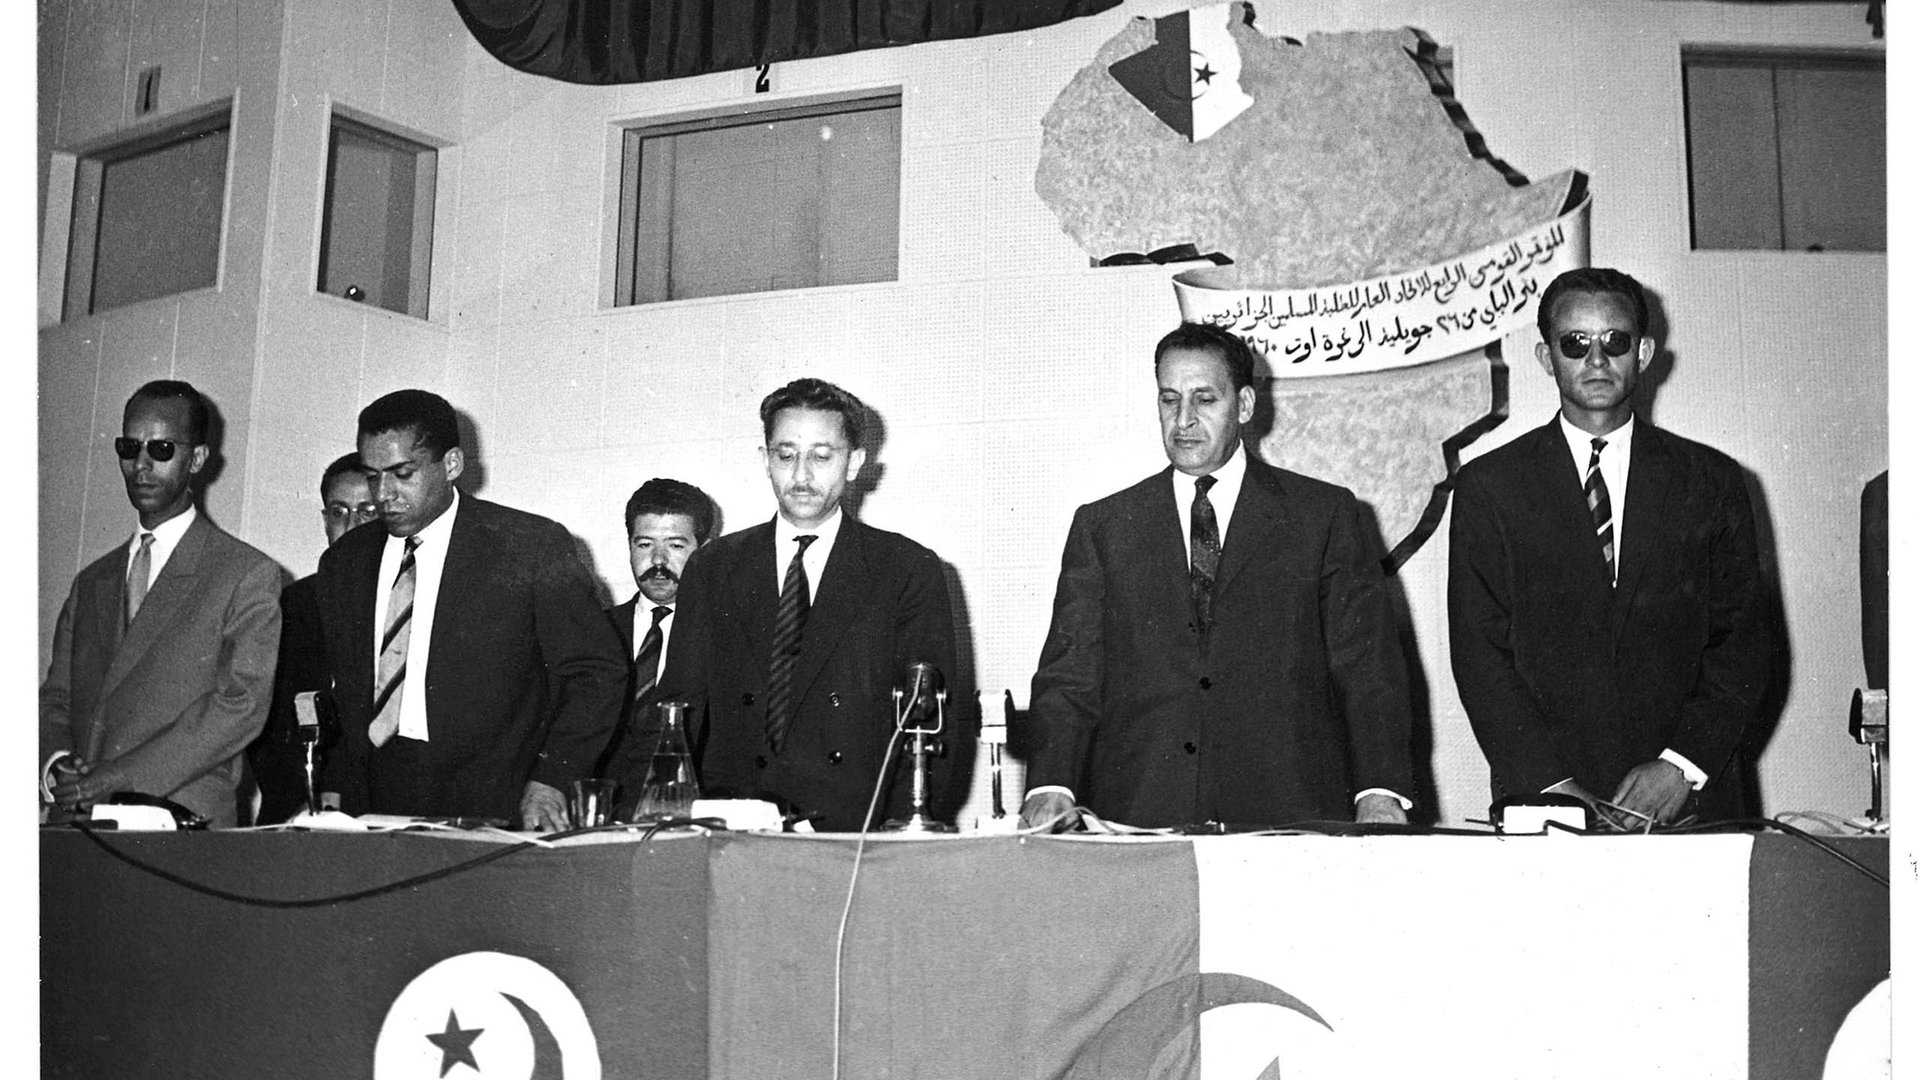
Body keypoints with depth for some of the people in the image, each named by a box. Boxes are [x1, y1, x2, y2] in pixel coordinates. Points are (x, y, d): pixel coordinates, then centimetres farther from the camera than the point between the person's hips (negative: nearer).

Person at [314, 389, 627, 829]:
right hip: (371, 812, 4)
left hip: (489, 811, -3)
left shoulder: (533, 546, -3)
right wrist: (335, 789, 7)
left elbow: (598, 673, -2)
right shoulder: (343, 562, 13)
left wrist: (550, 780, -11)